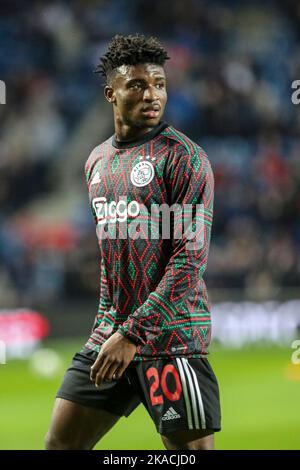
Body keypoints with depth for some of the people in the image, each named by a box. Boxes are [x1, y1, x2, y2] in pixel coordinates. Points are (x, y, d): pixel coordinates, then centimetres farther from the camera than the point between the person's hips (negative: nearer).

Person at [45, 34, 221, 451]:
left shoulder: (183, 157, -9)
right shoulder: (97, 161, 14)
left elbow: (191, 259, -16)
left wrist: (132, 334, -19)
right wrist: (107, 324, 18)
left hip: (171, 335, -7)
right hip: (110, 333, 7)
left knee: (191, 449, -7)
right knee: (60, 443, 6)